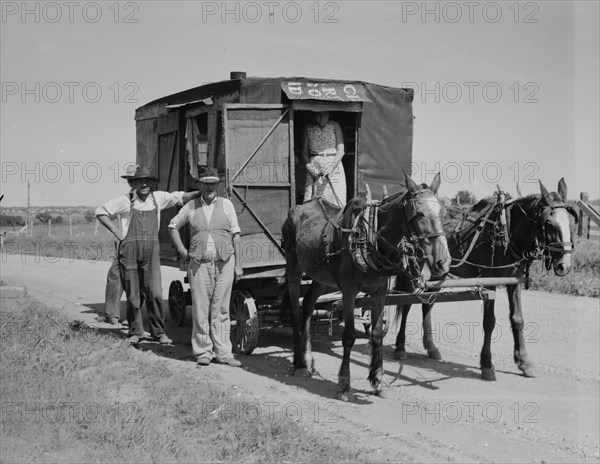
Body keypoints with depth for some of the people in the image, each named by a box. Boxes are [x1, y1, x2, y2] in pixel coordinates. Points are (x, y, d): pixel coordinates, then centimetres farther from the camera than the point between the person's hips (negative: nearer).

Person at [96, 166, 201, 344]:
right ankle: (135, 332, 17)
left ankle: (159, 332, 5)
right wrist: (116, 232, -1)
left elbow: (180, 197, 16)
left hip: (151, 251, 2)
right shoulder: (125, 201, 0)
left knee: (155, 293, -6)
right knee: (133, 296, 3)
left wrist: (201, 192, 3)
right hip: (129, 251, -2)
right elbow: (101, 212, 6)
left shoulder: (158, 198, 8)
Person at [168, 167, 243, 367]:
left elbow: (235, 234, 5)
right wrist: (181, 249, 8)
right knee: (201, 309, 0)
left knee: (221, 310, 4)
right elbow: (173, 226, 21)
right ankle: (203, 352, 8)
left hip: (224, 262, 0)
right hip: (200, 264, 0)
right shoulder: (191, 207, 7)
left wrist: (238, 264, 1)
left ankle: (222, 353, 8)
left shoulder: (226, 204, 5)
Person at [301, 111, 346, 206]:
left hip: (334, 166, -2)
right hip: (314, 168, 2)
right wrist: (309, 168, -7)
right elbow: (304, 153, 11)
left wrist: (331, 169, -15)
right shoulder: (309, 129, 11)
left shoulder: (335, 126, 5)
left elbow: (340, 150, -4)